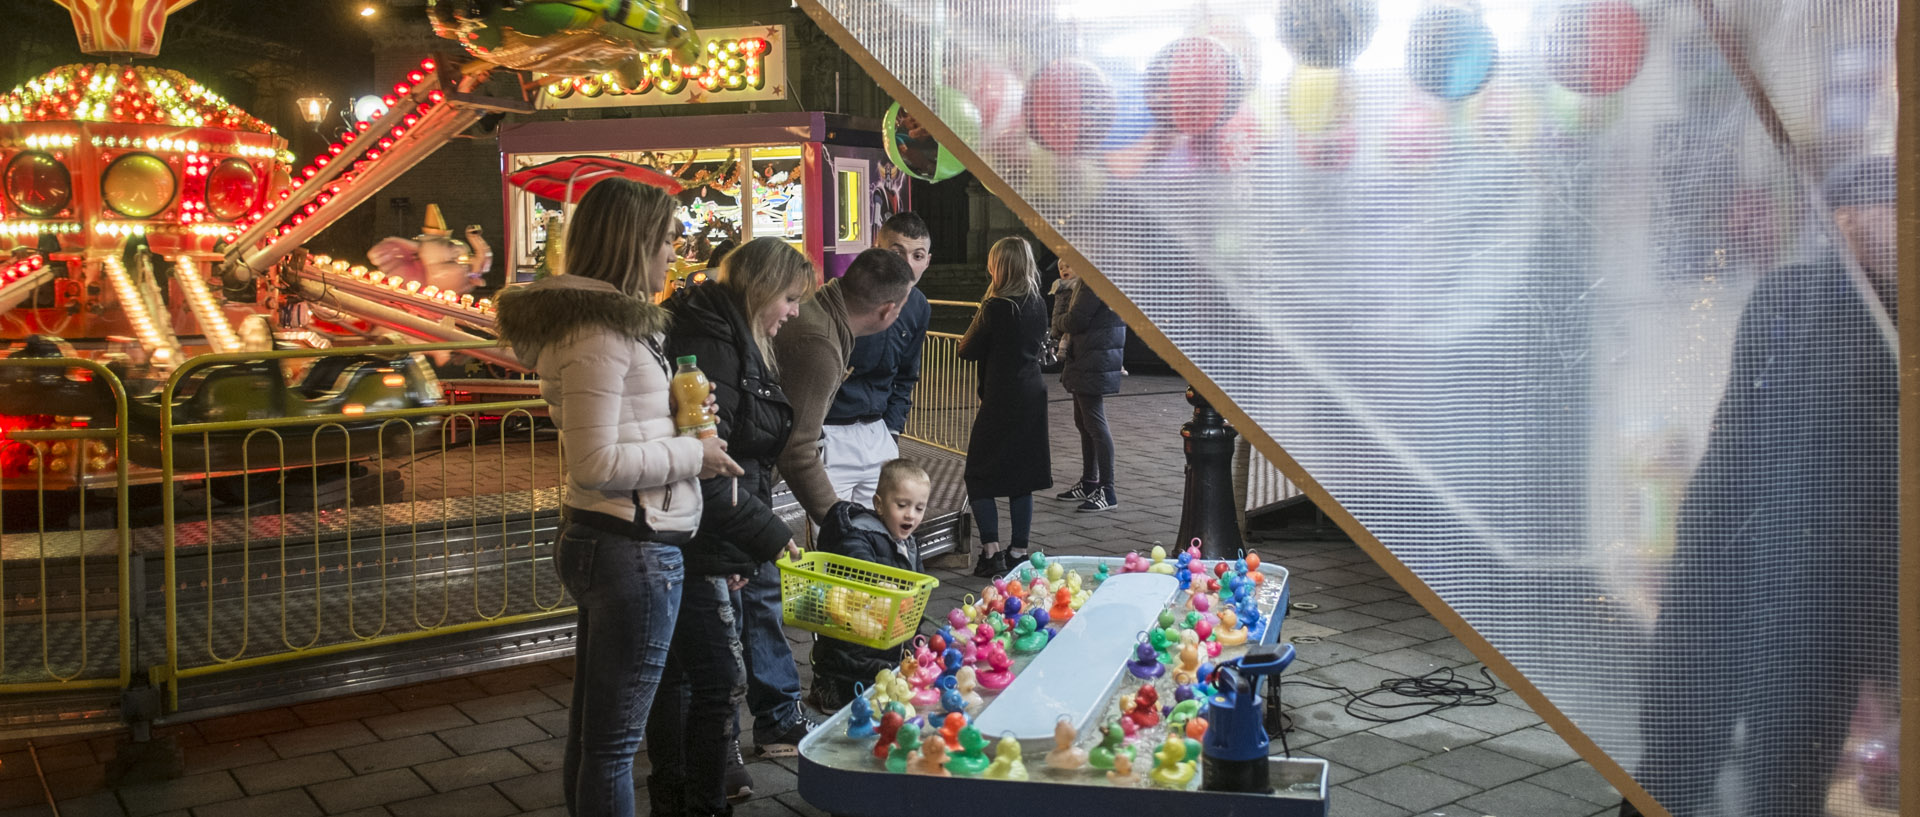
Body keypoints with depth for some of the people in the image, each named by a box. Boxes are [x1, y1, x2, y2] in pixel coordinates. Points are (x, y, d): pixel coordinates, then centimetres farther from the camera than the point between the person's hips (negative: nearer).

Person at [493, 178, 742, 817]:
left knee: (591, 728, 20)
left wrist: (679, 416, 10)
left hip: (598, 542, 10)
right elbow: (595, 463, -21)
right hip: (634, 553, -10)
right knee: (614, 738, 2)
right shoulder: (600, 333, -18)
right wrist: (692, 454, -12)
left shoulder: (604, 319, 12)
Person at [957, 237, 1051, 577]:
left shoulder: (995, 308, -18)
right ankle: (1018, 549, 18)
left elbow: (967, 350, -8)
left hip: (1000, 400, -7)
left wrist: (978, 317, 5)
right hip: (1033, 398, 7)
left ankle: (991, 550, -4)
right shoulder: (1038, 305, 3)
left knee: (979, 476, 3)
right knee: (1022, 476, 13)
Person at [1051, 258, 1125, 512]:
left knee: (1095, 424, -11)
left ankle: (1107, 492, -10)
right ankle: (1088, 483, 27)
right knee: (1083, 423, 16)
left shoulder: (1092, 285, -12)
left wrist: (1059, 321, 2)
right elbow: (1060, 327, 16)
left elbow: (1074, 321, -19)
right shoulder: (1077, 290, 20)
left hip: (1093, 365, -11)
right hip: (1082, 365, 11)